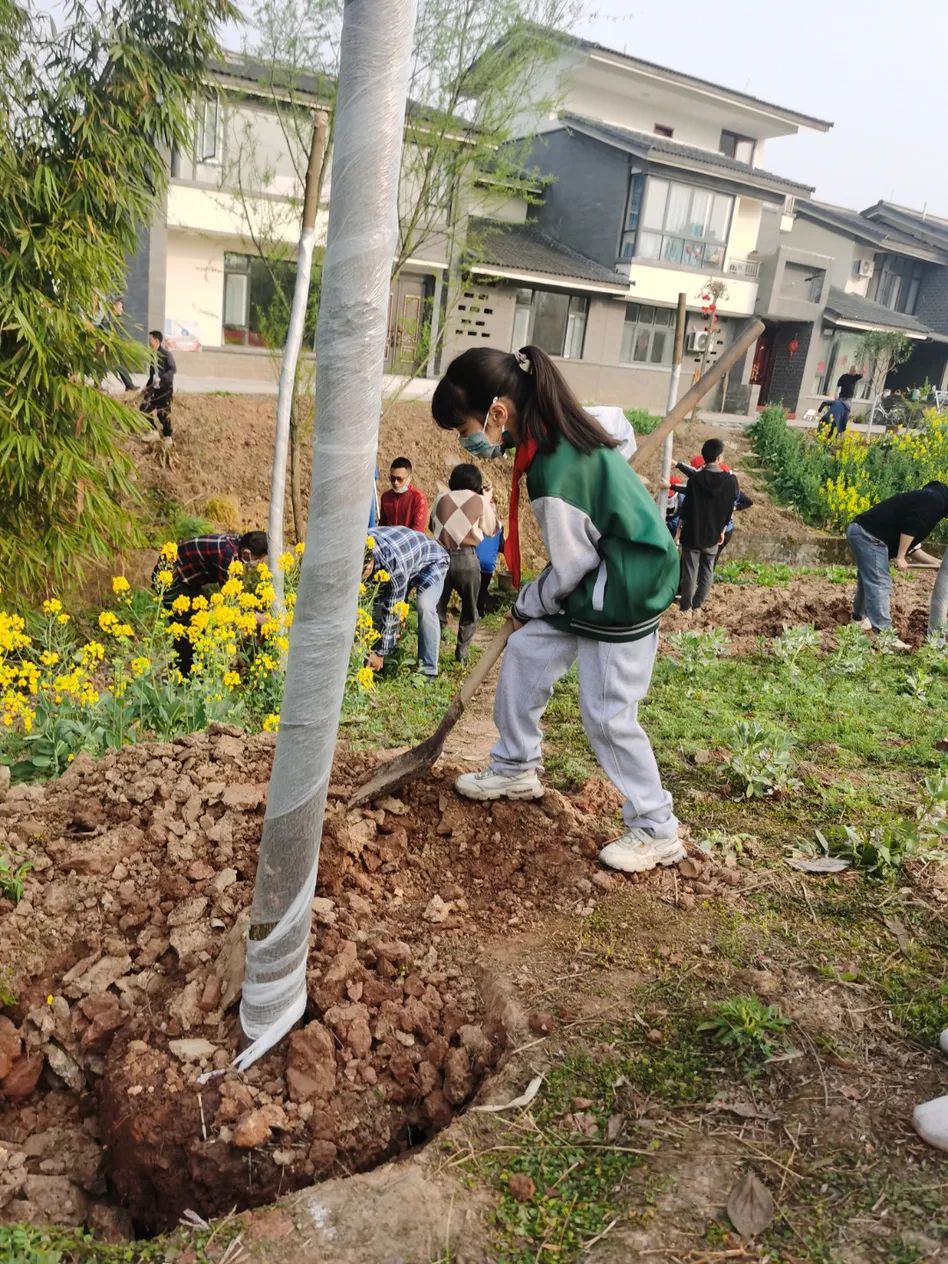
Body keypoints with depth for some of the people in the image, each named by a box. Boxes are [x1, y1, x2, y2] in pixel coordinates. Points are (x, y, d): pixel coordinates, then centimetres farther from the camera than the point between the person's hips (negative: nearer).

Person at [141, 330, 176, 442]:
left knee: (163, 413, -2)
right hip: (154, 387, 7)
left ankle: (167, 436, 14)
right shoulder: (152, 354, 8)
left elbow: (173, 369, -19)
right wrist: (148, 384, 16)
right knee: (145, 408, 0)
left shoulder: (166, 354, -14)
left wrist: (161, 378, -28)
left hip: (165, 387, -7)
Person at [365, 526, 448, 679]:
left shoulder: (394, 566, -44)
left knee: (425, 607, -27)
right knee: (380, 602, -6)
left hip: (431, 562, -7)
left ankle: (427, 669, -19)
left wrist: (381, 652, -26)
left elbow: (392, 611, -34)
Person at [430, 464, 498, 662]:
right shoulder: (479, 501, -1)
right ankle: (462, 652, 15)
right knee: (470, 611, 17)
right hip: (466, 559, -2)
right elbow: (491, 529, 11)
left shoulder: (442, 499, 5)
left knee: (437, 608, 14)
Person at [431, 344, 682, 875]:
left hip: (623, 596, -10)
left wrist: (527, 603, -2)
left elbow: (572, 565, -20)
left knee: (608, 715, -2)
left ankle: (657, 831, 14)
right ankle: (516, 768, 32)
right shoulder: (566, 426, -2)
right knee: (525, 653, 14)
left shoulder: (556, 471, -29)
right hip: (591, 585, 10)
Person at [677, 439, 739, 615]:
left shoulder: (695, 478, -16)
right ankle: (697, 605, 22)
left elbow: (686, 506, -10)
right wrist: (722, 530, 12)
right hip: (713, 535, 2)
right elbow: (730, 509, -1)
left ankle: (686, 607, 14)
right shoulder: (730, 480, -9)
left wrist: (683, 523, 7)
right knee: (707, 572, 16)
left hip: (693, 533, -2)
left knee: (690, 571, 8)